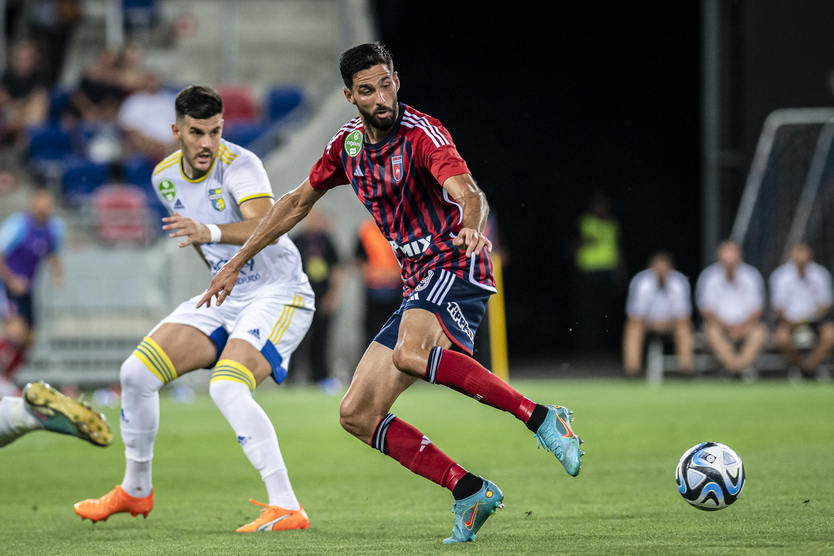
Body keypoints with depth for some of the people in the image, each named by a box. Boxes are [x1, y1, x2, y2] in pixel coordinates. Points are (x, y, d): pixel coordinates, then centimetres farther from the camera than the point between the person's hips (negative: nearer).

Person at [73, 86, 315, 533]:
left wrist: (210, 232, -55)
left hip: (279, 293, -7)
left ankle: (286, 508, -28)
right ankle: (135, 489, 19)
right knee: (137, 371, -2)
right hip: (226, 297, 7)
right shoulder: (165, 176, 2)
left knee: (227, 388, -30)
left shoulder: (239, 165, -21)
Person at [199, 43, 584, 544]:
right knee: (357, 415, 0)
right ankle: (472, 494, -1)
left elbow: (469, 193, -29)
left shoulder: (421, 134, -13)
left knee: (410, 353, -38)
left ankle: (543, 418, -34)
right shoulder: (349, 145, 9)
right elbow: (299, 202, 23)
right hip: (418, 287, 8)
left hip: (455, 268, -8)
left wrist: (472, 227, -53)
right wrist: (236, 264, 24)